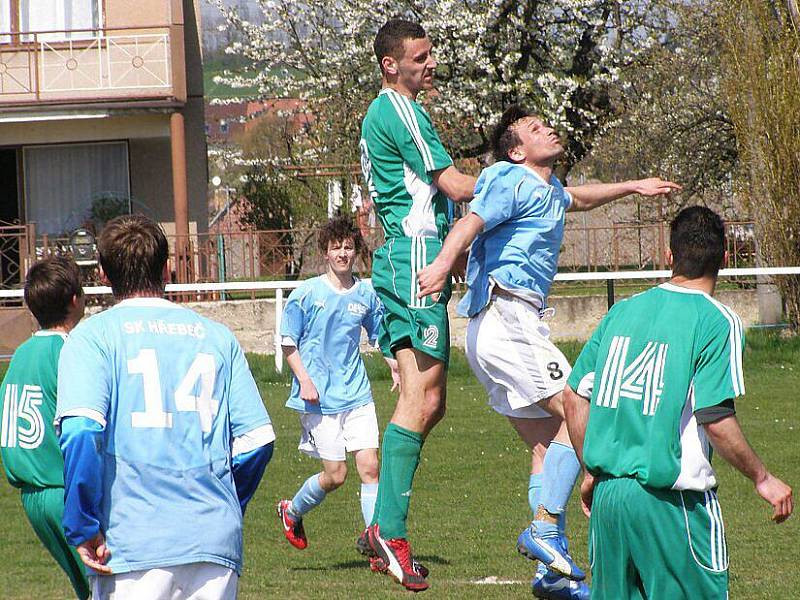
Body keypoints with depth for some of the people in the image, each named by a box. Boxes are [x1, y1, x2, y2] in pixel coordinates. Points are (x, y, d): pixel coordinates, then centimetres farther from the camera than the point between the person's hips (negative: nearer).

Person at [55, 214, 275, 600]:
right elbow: (257, 439, 9)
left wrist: (83, 528, -8)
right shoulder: (217, 337, 13)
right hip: (217, 546, 3)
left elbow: (80, 431, -13)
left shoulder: (92, 336, 2)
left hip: (134, 548, -3)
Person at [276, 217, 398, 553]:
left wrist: (396, 368, 4)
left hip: (357, 396, 3)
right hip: (320, 399, -3)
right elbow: (288, 342, 0)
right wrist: (305, 381, -11)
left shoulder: (366, 295, 7)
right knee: (335, 475, -3)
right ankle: (292, 512, 25)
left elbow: (380, 337, 20)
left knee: (369, 466, -8)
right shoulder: (306, 294, -3)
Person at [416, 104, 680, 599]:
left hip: (518, 324, 10)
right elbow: (471, 223, -24)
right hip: (507, 318, -10)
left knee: (549, 443, 8)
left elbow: (577, 199, 47)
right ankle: (545, 533, -16)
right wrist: (443, 263, -42)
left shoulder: (548, 188, 22)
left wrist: (633, 187, 52)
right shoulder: (516, 182, -8)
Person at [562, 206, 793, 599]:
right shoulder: (717, 321, -8)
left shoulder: (622, 311, 10)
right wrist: (762, 479, -2)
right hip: (672, 504, -6)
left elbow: (573, 396, 12)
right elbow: (716, 421, -15)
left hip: (608, 493, 6)